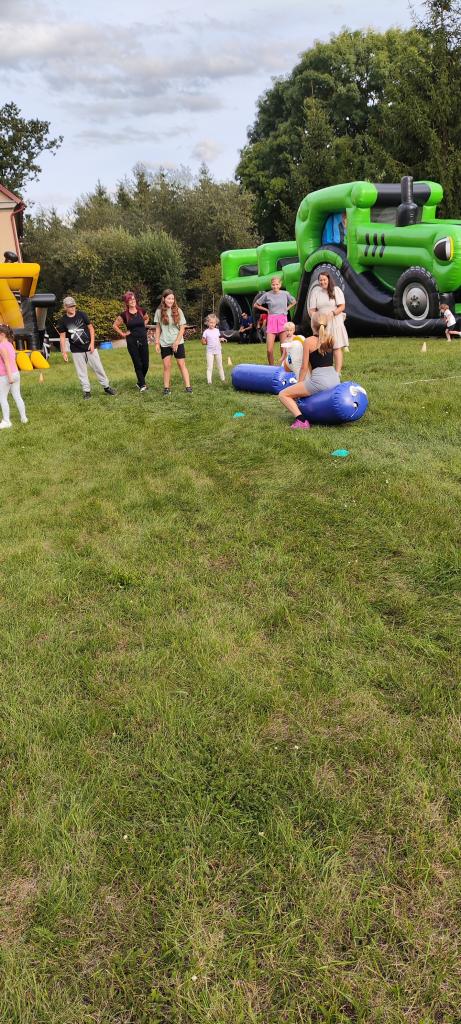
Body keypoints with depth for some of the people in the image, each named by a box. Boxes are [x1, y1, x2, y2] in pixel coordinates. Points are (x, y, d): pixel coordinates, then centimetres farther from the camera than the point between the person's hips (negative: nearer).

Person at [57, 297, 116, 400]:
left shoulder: (81, 314, -4)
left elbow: (91, 328, 1)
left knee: (98, 368, 3)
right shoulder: (63, 321, -4)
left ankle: (106, 387, 15)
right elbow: (62, 337, 0)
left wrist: (92, 343, -7)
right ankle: (86, 391, 13)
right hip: (76, 351, 0)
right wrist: (64, 352, -5)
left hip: (89, 347, 0)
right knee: (81, 372, 3)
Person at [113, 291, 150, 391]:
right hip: (132, 341, -3)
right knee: (138, 364, -1)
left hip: (143, 340, 3)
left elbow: (147, 318, 24)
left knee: (145, 364, 3)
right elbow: (115, 325, 6)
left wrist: (143, 326, 11)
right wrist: (123, 333, -1)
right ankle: (142, 385, 8)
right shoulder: (124, 314, -5)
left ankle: (140, 382, 25)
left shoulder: (141, 311, 2)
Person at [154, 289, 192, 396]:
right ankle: (166, 388, 8)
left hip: (178, 342, -1)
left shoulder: (178, 311, -3)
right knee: (167, 365, 1)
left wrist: (176, 342, -10)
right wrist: (157, 343, 0)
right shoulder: (159, 311, 0)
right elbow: (158, 328, 6)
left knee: (182, 364, -2)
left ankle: (188, 387, -2)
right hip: (165, 344, 1)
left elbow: (182, 328, -3)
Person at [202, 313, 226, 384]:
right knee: (209, 367, -4)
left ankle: (223, 379, 25)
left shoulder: (217, 330, 5)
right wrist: (209, 343, -6)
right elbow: (203, 342, -4)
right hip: (210, 352, -4)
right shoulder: (206, 332, -7)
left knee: (220, 366, 14)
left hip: (218, 351, 4)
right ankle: (209, 381, -3)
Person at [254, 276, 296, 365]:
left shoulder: (285, 294, 2)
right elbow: (256, 305, 12)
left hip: (282, 321, 0)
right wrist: (267, 310, 6)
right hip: (271, 321, 0)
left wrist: (286, 309, 8)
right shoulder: (267, 295, 0)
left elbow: (294, 302, 21)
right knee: (269, 350, -7)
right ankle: (271, 367, 9)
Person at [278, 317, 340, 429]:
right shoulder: (331, 339, 12)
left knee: (283, 395, 2)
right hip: (335, 379, 7)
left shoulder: (309, 341, -3)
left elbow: (304, 367, -1)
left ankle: (301, 420, -17)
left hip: (320, 381, -7)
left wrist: (299, 384, 8)